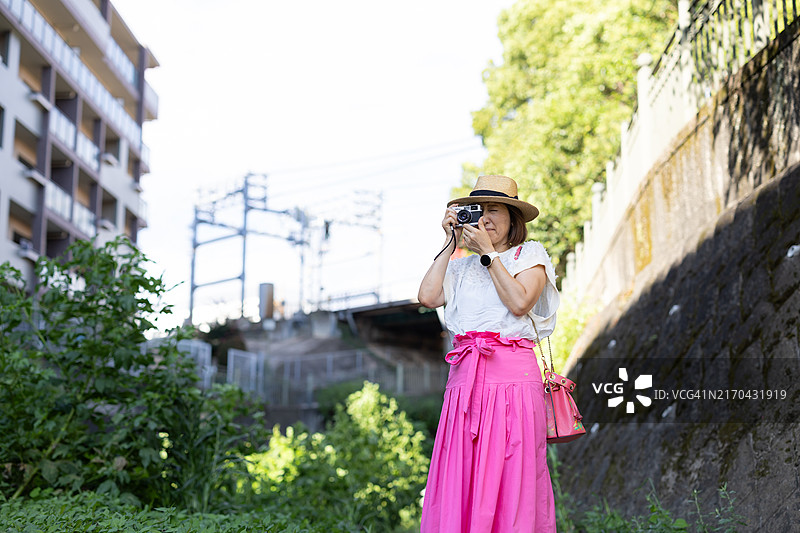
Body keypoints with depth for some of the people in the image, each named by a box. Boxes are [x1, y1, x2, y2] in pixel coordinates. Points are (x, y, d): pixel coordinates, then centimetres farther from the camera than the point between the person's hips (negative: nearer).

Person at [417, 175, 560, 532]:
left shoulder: (529, 256, 10)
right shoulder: (463, 266, 21)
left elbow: (520, 302, -8)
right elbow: (428, 297, 3)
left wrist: (489, 252, -3)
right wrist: (450, 242, 9)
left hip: (514, 373, -4)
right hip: (465, 378, 4)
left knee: (510, 480, -6)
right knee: (461, 479, -1)